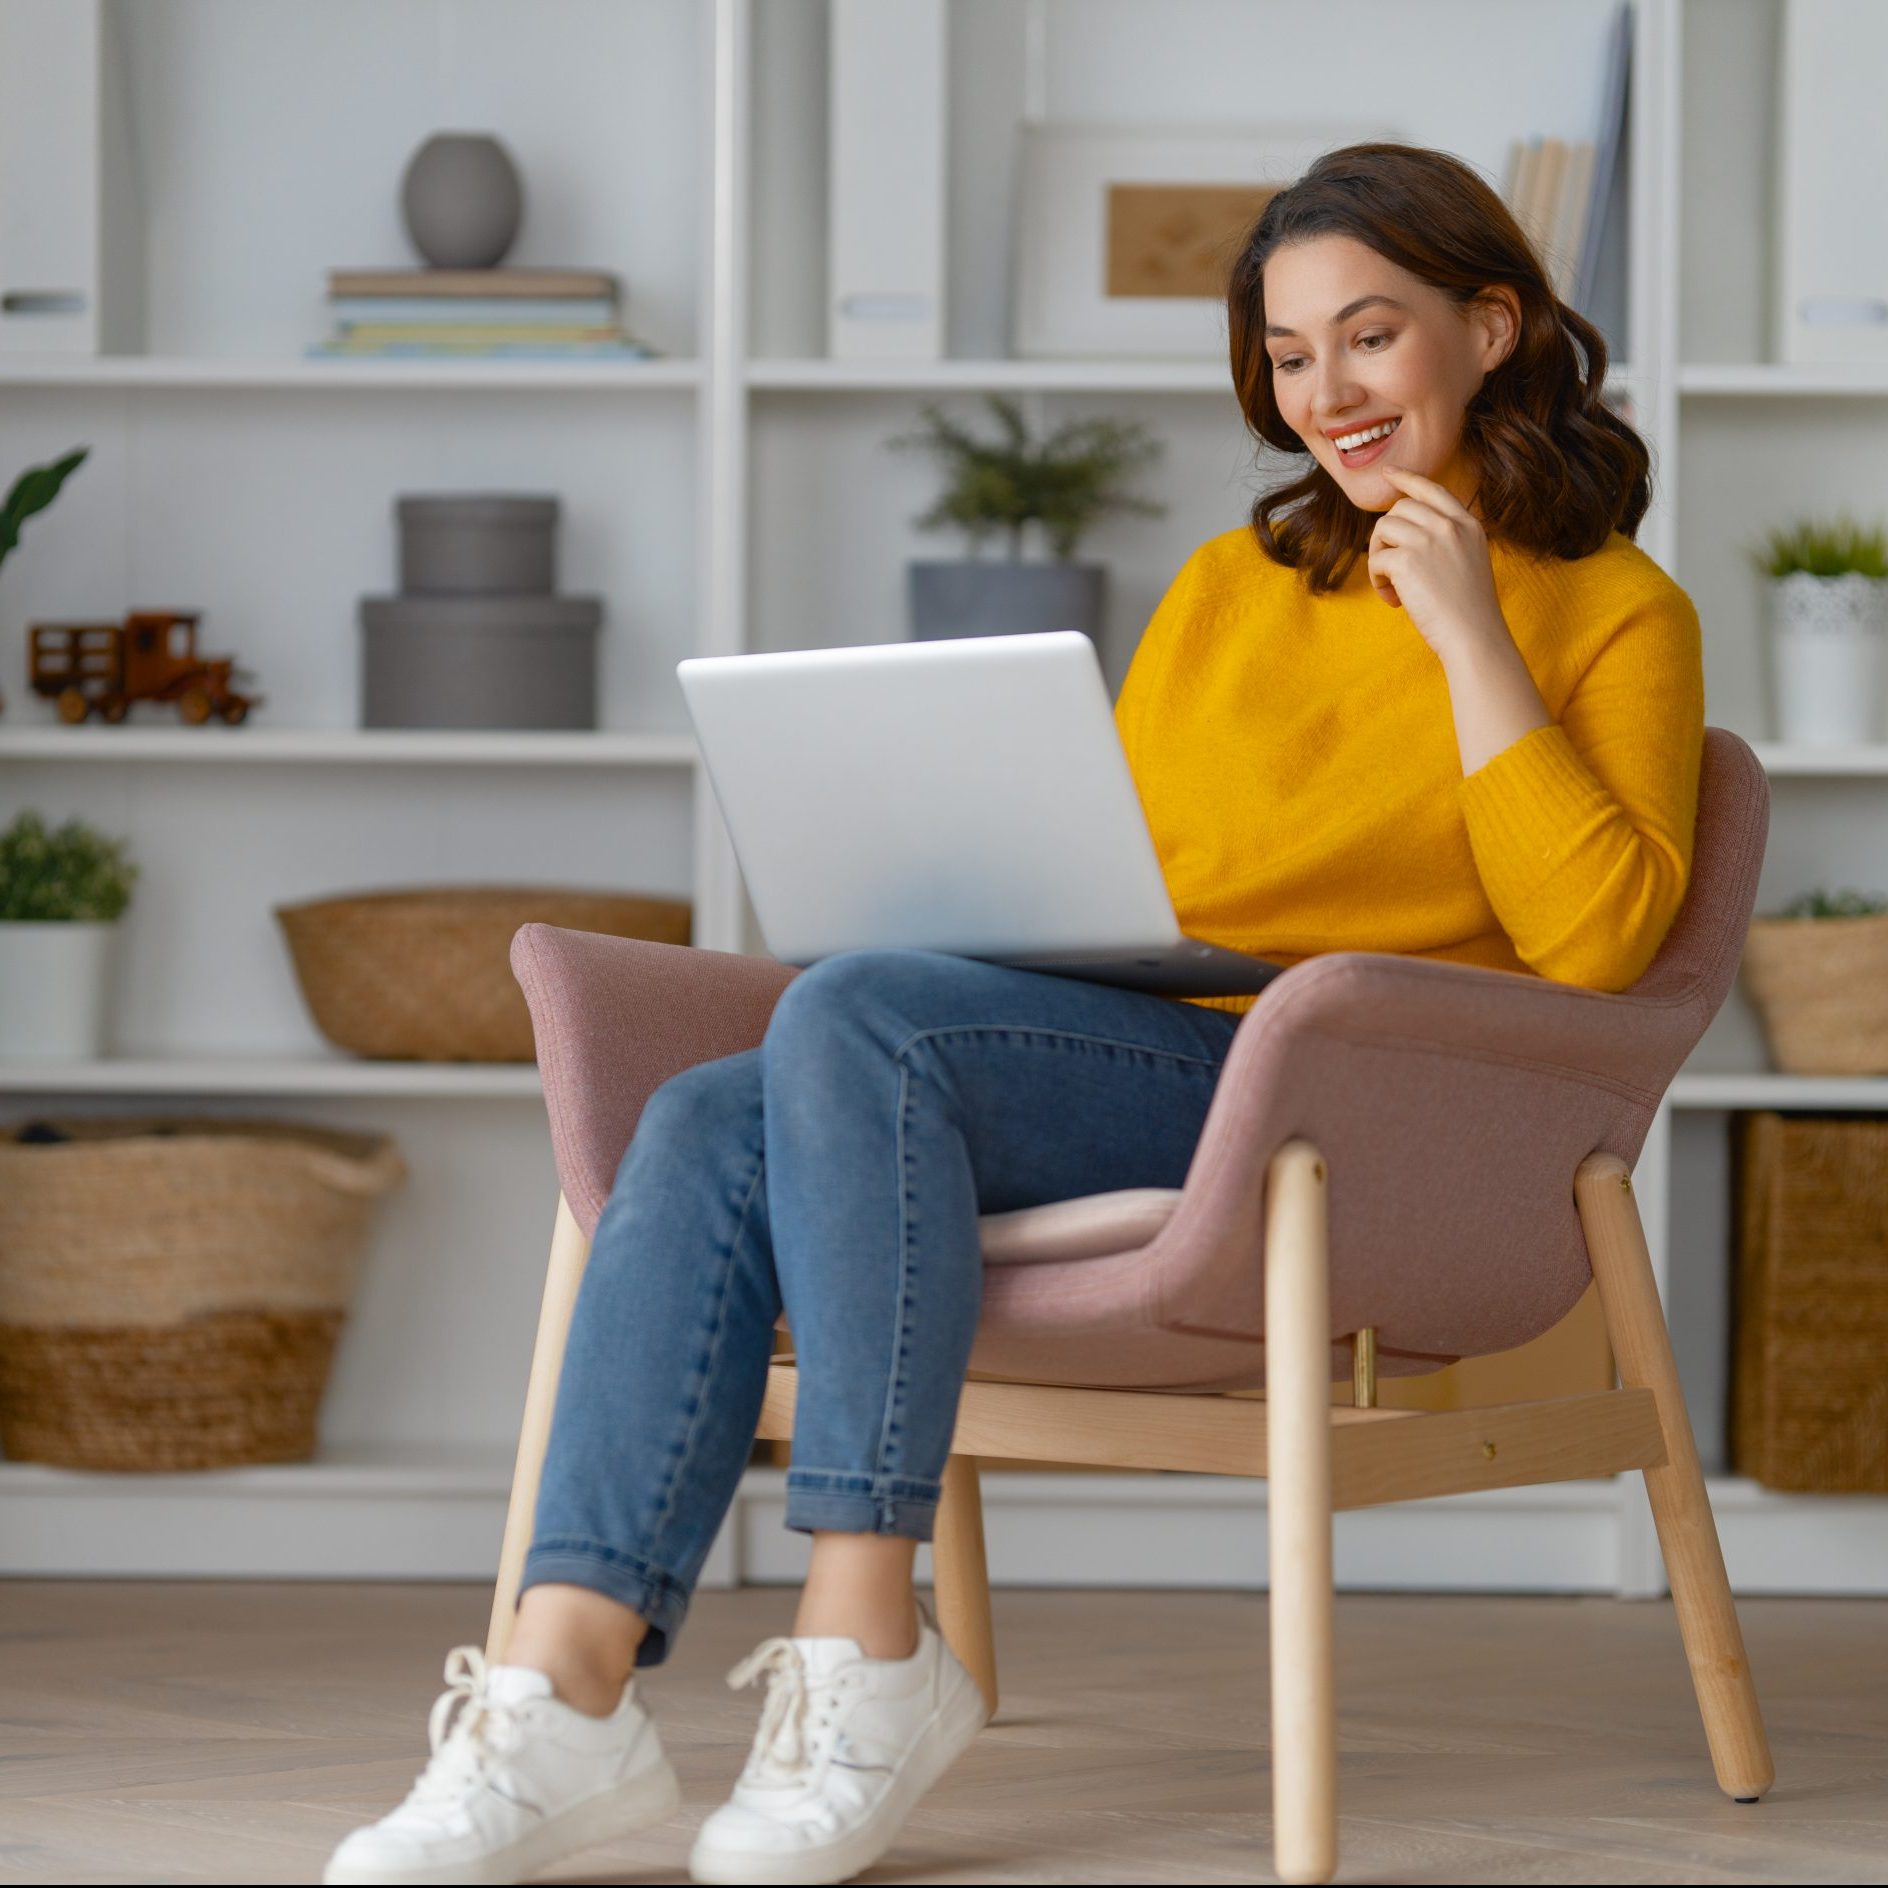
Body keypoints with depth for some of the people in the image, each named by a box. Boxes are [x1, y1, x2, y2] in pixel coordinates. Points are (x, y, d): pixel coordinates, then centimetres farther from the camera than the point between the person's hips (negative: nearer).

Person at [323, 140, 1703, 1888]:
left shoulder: (1614, 613, 7)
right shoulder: (1229, 584, 26)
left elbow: (1595, 940, -7)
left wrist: (1470, 640, -8)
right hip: (1110, 1063, 6)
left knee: (852, 1015, -30)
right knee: (707, 1126, -23)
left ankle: (868, 1653, -31)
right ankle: (568, 1687, -34)